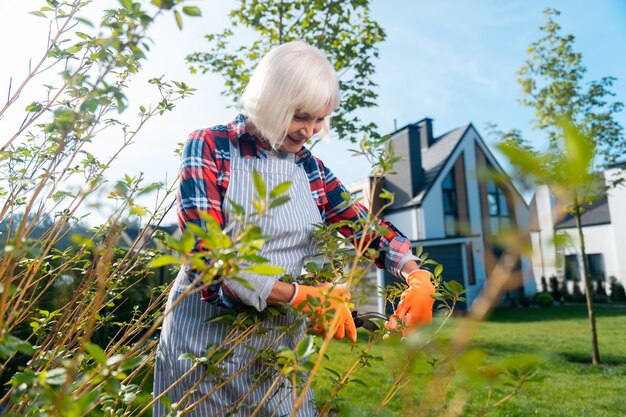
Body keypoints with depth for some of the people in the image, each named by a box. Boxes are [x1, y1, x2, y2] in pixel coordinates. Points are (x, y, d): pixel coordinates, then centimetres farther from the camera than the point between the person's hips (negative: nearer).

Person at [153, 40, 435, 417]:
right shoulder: (210, 148, -11)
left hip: (279, 345, 4)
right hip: (205, 345, -4)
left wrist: (416, 275, -15)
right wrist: (300, 296, -25)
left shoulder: (309, 167, 4)